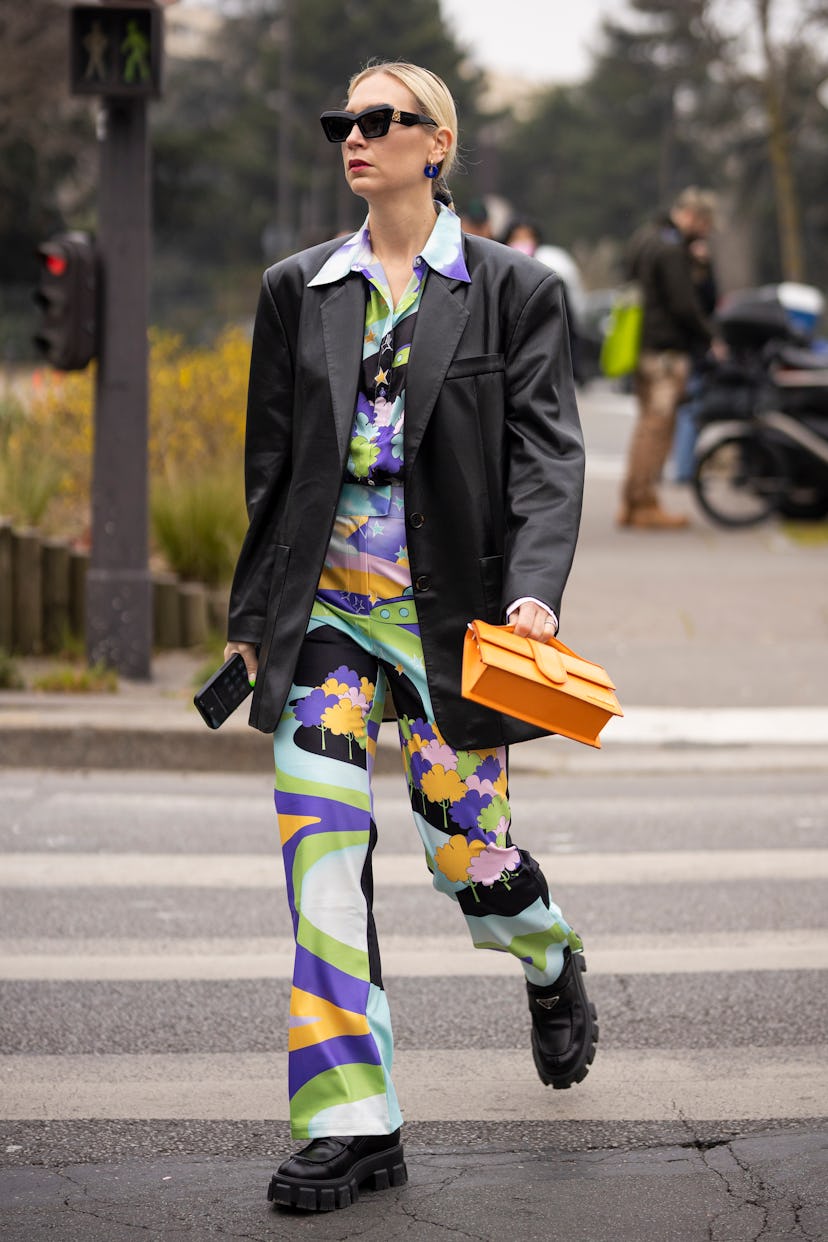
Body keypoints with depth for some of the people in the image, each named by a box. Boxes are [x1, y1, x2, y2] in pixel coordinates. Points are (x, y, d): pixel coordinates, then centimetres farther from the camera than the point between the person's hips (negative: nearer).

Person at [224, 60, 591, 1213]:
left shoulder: (513, 289, 1)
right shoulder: (298, 290, 10)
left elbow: (547, 453, -6)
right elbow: (271, 463, 15)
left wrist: (534, 590, -21)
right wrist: (252, 616, 16)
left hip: (454, 609, -2)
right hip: (327, 605, 2)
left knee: (465, 846, 5)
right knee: (318, 830, -12)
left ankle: (552, 965, 44)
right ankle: (351, 1125, -9)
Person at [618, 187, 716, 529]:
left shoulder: (645, 237, 15)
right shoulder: (672, 249, -16)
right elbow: (684, 304, -17)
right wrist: (709, 337, -6)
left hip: (643, 344, 10)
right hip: (666, 349, -10)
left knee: (647, 421, 15)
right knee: (659, 424, -5)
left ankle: (630, 502, 17)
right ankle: (646, 504, -3)